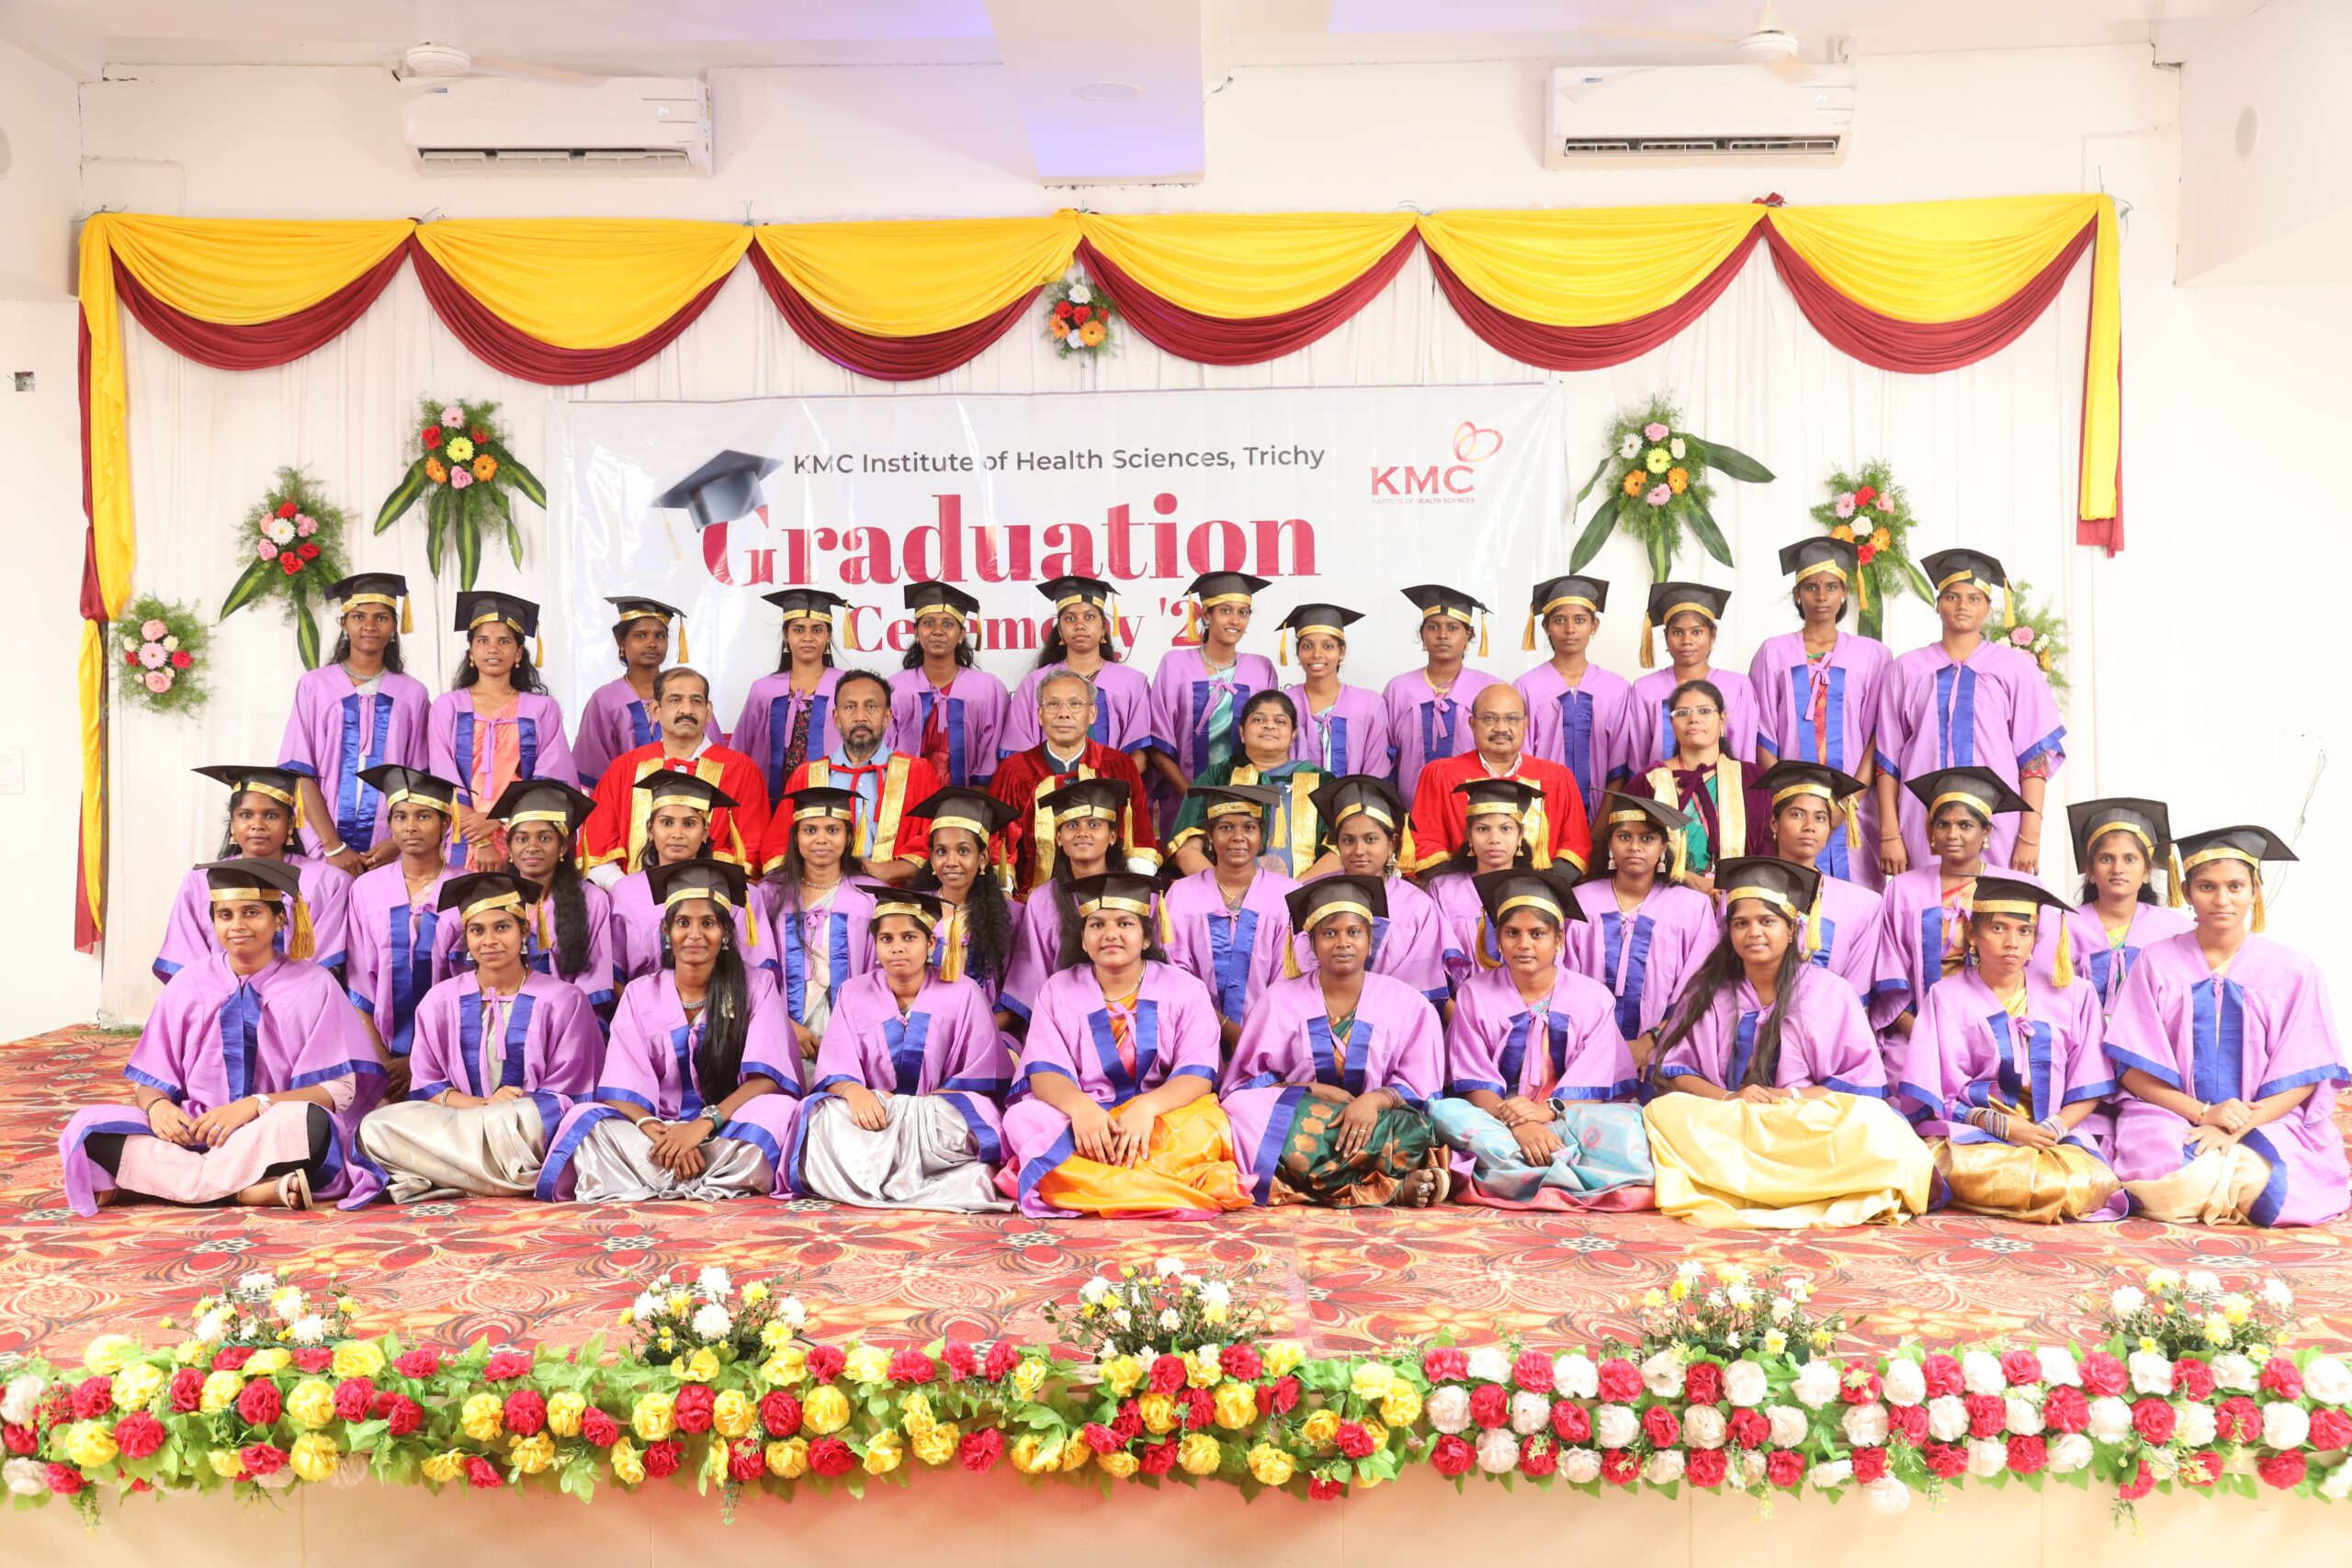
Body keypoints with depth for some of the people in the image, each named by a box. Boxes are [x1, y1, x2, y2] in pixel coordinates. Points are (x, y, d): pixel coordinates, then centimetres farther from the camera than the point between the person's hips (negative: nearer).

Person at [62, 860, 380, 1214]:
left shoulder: (313, 985, 0)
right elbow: (150, 1078, 9)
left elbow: (340, 1089, -6)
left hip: (271, 1138, -3)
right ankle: (251, 1190, -29)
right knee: (89, 1127, -22)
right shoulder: (188, 983, 8)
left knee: (310, 1123, -36)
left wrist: (257, 1104, -21)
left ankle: (166, 1179, -21)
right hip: (189, 1133, 4)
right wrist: (157, 1106, -15)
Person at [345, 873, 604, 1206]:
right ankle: (512, 1180, -21)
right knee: (375, 1128, -25)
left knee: (510, 1121, -39)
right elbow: (425, 1087, 6)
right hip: (455, 1128, 4)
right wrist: (482, 1104, -15)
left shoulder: (564, 1000, 2)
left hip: (533, 1134, -4)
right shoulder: (440, 1001, 10)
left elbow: (566, 1095, -1)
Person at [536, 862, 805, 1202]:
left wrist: (703, 1124, -25)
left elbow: (766, 1078, -10)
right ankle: (716, 1184, -27)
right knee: (584, 1117, -23)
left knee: (779, 1112, -32)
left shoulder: (757, 985, 1)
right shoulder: (640, 994, 5)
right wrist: (659, 1134, -25)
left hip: (732, 1134, -2)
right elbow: (623, 1091, -4)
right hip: (658, 1131, 2)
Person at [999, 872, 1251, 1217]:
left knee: (1204, 1124, -33)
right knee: (1023, 1118, -31)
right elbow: (1044, 1073, -6)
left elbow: (1197, 1074, -9)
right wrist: (1080, 1107, -30)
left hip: (1163, 1118, -2)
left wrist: (1146, 1107, -30)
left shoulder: (1186, 989, 3)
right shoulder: (1057, 991, 7)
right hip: (1082, 1121, 2)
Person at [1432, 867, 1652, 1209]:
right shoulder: (1475, 994, 4)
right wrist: (1517, 1124, -25)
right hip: (1498, 1118, 1)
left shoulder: (1594, 998, 4)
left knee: (1627, 1120, -31)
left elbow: (1590, 1090, -3)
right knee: (1445, 1113, -32)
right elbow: (1476, 1085, -5)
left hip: (1568, 1121, -1)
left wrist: (1549, 1110, -25)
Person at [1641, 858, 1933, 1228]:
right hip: (1722, 1124, 1)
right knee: (1665, 1111, -32)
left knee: (1870, 1122, -33)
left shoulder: (1830, 992, 5)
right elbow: (1672, 1069, 5)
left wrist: (1791, 1097, -14)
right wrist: (1730, 1098, -14)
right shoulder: (1707, 991, 10)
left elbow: (1864, 1083, 2)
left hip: (1809, 1128, -1)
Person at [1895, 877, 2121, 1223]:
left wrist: (2054, 1128, -10)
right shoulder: (1948, 997, 6)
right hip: (1972, 1135, -2)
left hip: (2056, 1136, 2)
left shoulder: (2072, 996, 14)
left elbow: (2088, 1090, 9)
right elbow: (1934, 1096, 0)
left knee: (2094, 1184, -31)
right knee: (1970, 1172, -37)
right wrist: (1999, 1124, -15)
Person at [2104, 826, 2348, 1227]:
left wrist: (2237, 1128, -15)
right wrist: (2202, 1112, -14)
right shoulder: (2156, 961, 5)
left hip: (2267, 1122, 0)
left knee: (2260, 1178, -34)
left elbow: (2302, 1075, 1)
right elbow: (2131, 1067, 1)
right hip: (2169, 1117, 0)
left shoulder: (2292, 971, 5)